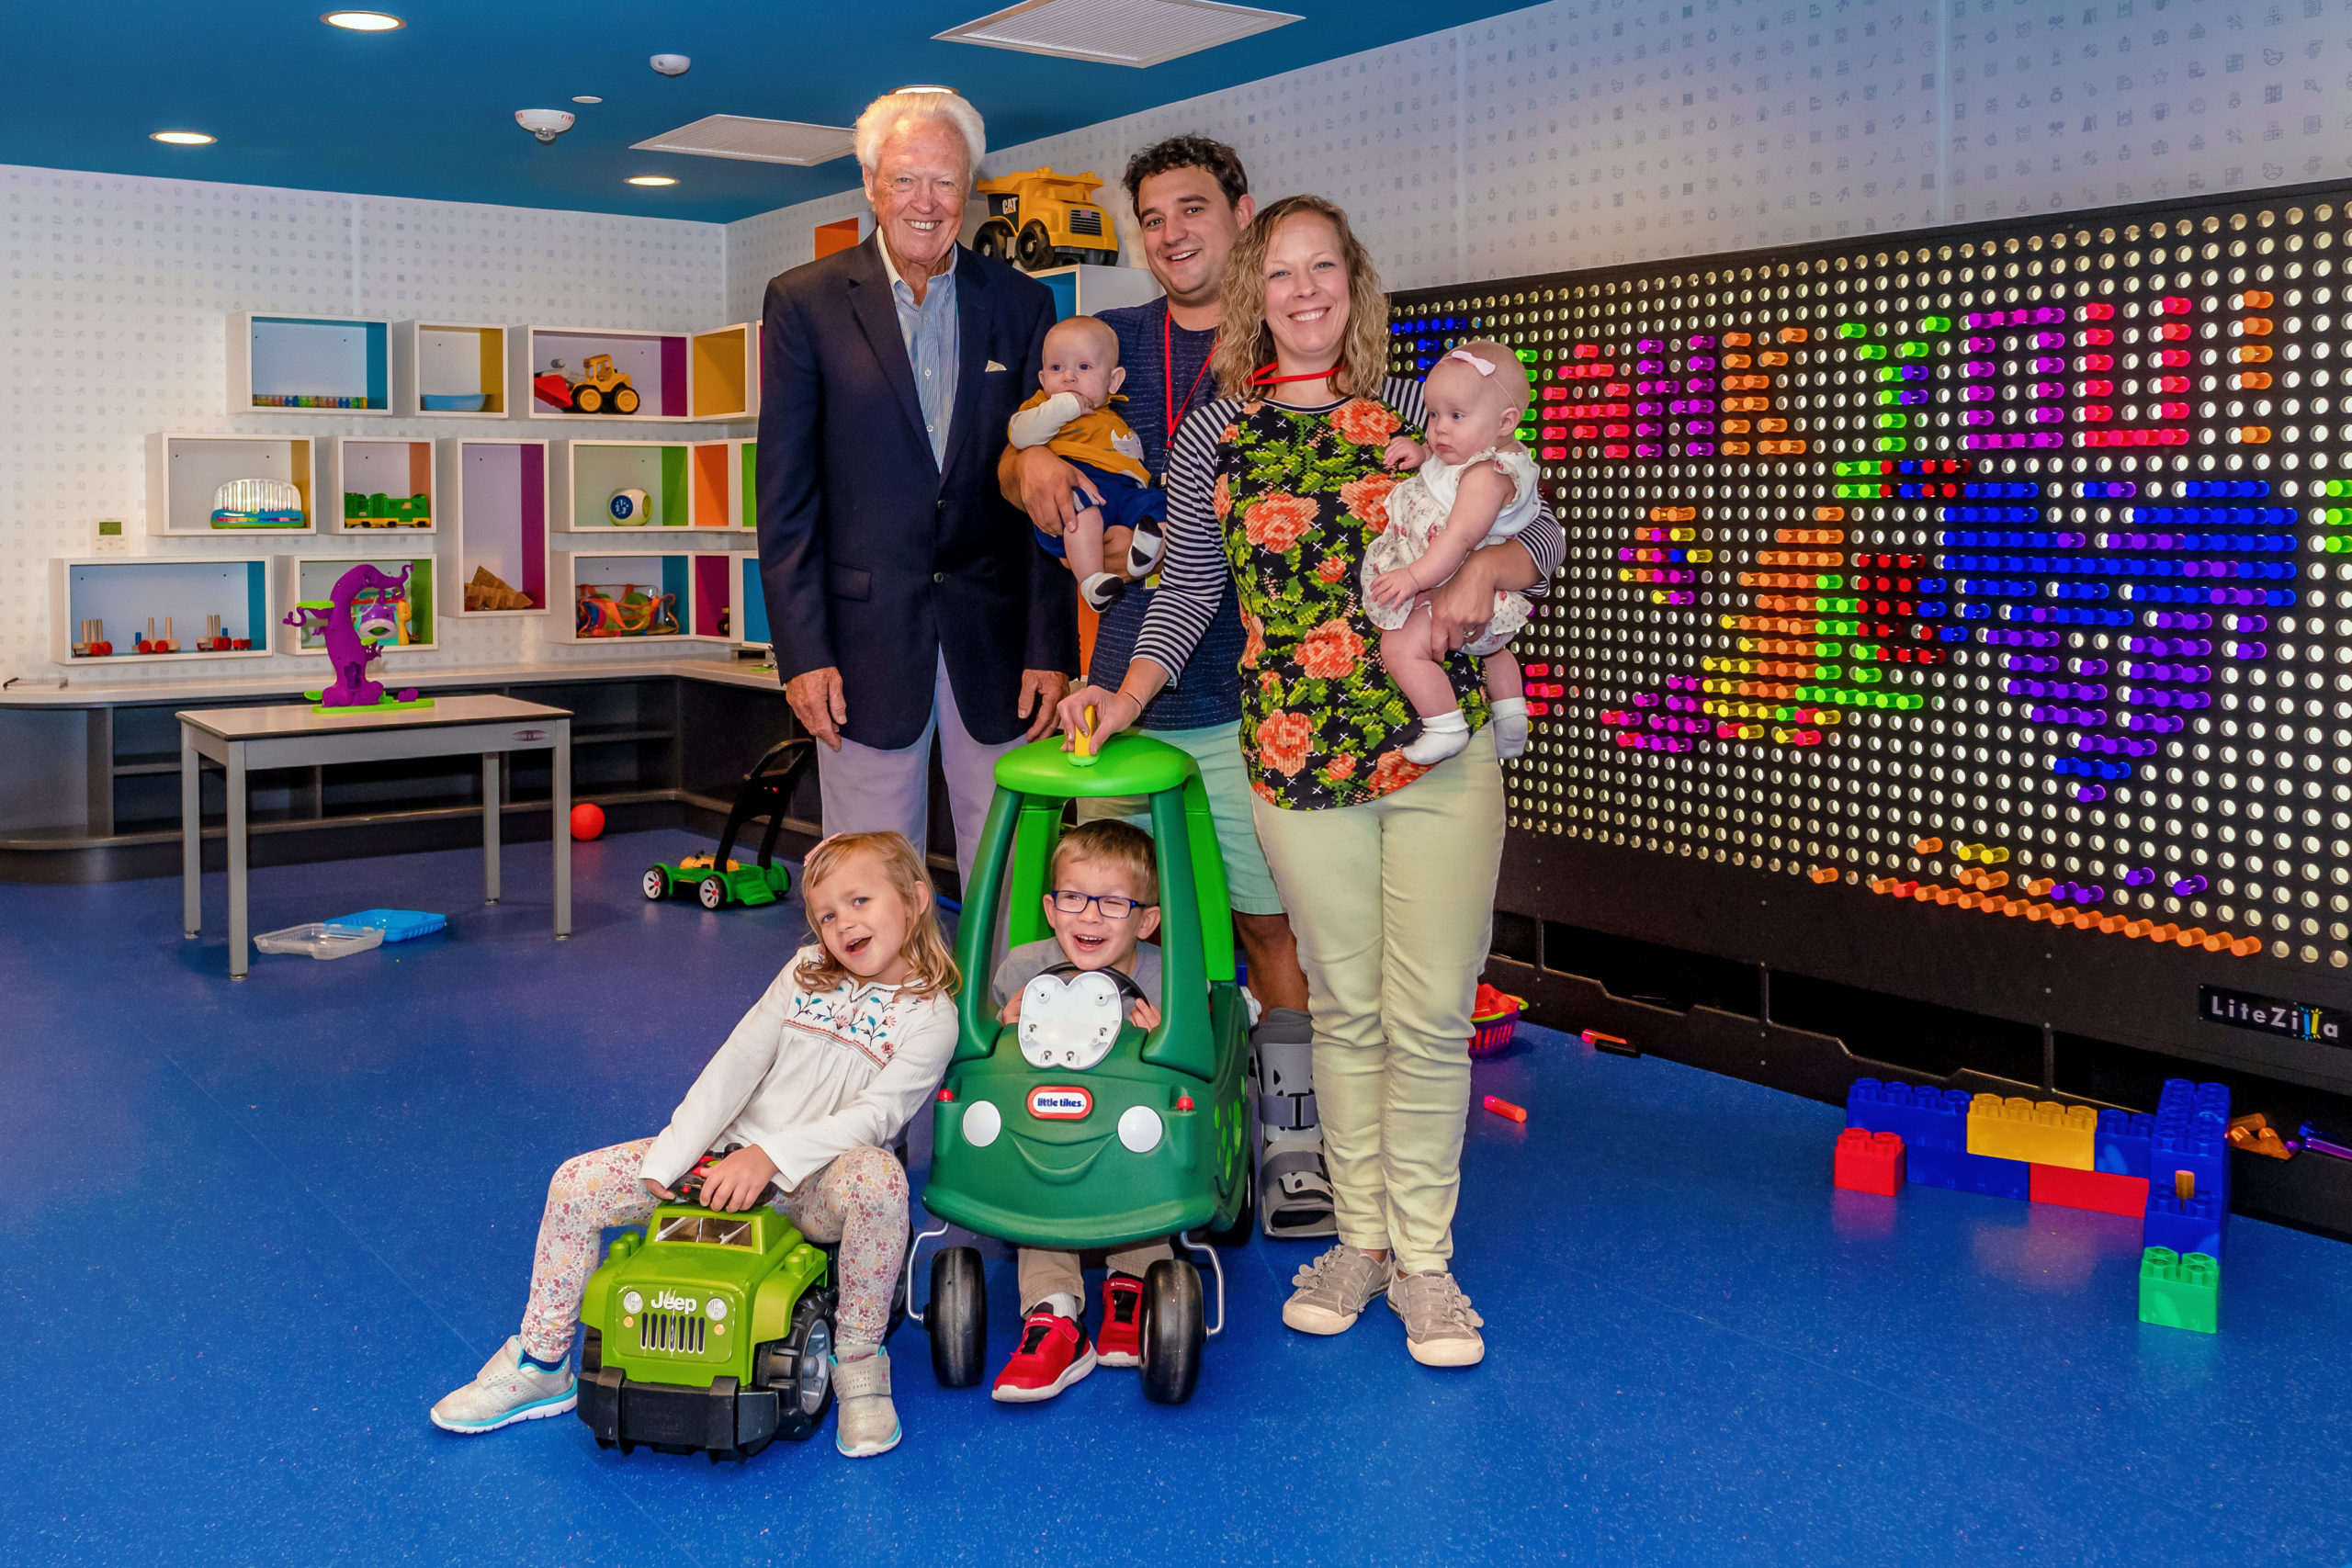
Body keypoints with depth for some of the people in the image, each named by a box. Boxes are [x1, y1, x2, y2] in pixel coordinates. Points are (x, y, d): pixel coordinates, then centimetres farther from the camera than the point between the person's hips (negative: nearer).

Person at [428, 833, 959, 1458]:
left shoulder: (931, 1015, -5)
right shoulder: (807, 972, 8)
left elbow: (873, 1117, -15)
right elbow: (735, 1067, 3)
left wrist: (768, 1156, -25)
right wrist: (665, 1165, -7)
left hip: (814, 1190, -4)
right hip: (727, 1155, 4)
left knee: (878, 1178, -39)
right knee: (576, 1184, -9)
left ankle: (858, 1359, -17)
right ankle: (542, 1365, 8)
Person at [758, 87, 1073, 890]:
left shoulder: (1022, 305, 6)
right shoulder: (806, 302, 2)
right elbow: (784, 493, 0)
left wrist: (1050, 648, -1)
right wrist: (801, 651, -7)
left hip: (995, 635, 2)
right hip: (866, 636, -1)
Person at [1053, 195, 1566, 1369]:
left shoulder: (1417, 415, 9)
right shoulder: (1212, 438, 8)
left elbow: (1542, 534, 12)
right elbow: (1187, 593, 10)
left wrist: (1484, 568, -9)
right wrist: (1124, 699, -2)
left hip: (1442, 748, 0)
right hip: (1296, 756, 0)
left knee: (1430, 1014, 1)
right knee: (1345, 1007, 8)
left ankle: (1423, 1255, 14)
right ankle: (1360, 1237, 23)